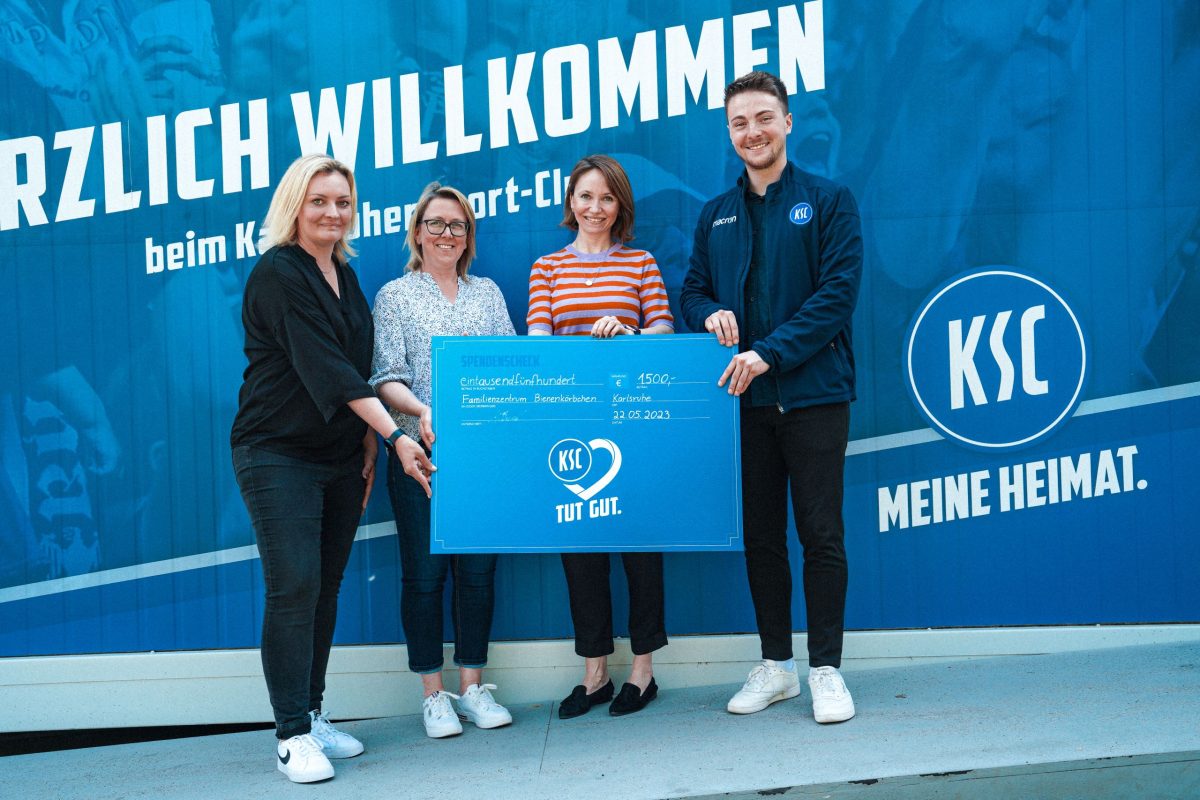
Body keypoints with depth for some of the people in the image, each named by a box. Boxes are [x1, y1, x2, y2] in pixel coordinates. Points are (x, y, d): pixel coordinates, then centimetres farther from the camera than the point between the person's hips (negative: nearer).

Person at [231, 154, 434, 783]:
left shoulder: (345, 277, 13)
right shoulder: (277, 273, -10)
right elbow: (323, 368, -18)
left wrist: (369, 445, 6)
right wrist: (393, 433, -23)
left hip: (340, 458, 7)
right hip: (279, 454, -7)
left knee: (325, 588, 9)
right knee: (294, 587, -9)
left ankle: (312, 716, 19)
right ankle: (292, 734, -2)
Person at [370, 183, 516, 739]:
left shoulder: (487, 293, 16)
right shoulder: (395, 296, 6)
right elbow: (387, 379, -3)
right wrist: (421, 409, -21)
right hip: (419, 454, -2)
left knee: (478, 569, 5)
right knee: (424, 572, 1)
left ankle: (473, 687, 17)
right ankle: (433, 694, 12)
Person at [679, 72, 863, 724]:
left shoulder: (828, 201, 1)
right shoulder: (715, 216, 15)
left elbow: (837, 293, -9)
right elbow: (693, 291, 18)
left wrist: (769, 353, -17)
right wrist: (711, 315, -6)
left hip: (813, 394, -4)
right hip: (744, 400, 4)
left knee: (821, 534, -1)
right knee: (760, 535, 10)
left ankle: (825, 669, 10)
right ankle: (775, 664, 21)